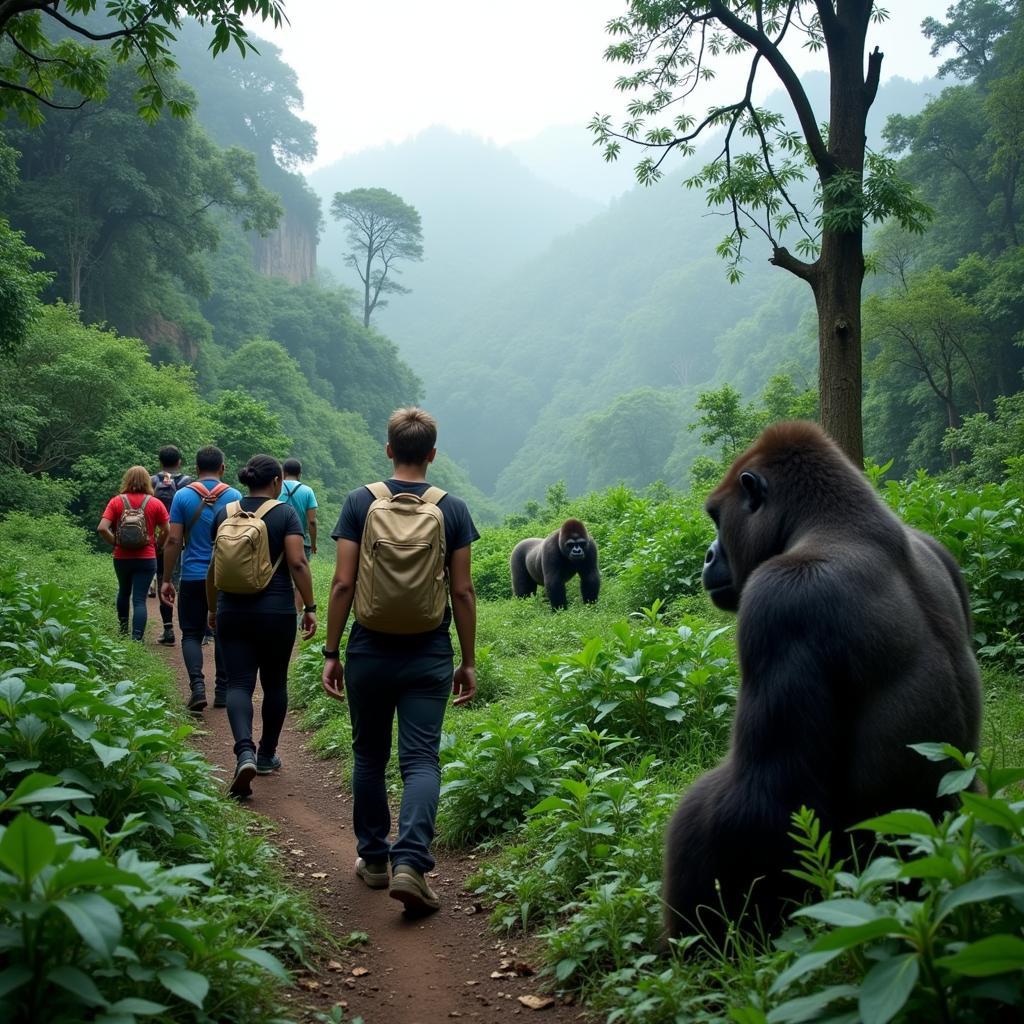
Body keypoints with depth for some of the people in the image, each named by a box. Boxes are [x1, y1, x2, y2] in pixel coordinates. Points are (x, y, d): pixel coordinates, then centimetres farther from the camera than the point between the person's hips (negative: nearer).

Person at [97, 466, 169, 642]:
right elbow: (166, 531, -3)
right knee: (140, 600, -3)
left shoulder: (116, 501, -4)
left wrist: (115, 542, 2)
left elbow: (102, 529, -13)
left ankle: (123, 630, 40)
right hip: (146, 559, -2)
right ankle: (136, 639, -15)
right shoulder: (155, 504, -5)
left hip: (121, 557, 2)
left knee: (124, 592, 25)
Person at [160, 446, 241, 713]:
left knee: (192, 633, 9)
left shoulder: (183, 496, -2)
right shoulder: (234, 497, -1)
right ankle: (222, 691, 15)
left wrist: (167, 579, 2)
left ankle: (197, 684, -10)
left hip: (193, 577, -1)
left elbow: (173, 541, -5)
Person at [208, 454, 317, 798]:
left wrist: (213, 609, 21)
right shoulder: (285, 513, -5)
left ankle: (245, 751, -21)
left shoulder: (224, 514, 5)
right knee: (274, 682, 14)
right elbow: (297, 563, -14)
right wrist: (309, 607, -8)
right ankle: (266, 755, 24)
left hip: (232, 612, 2)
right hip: (276, 612, -2)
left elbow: (214, 567, 10)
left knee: (238, 683, 0)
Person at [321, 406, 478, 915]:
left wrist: (331, 652, 1)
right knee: (421, 761, 2)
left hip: (369, 653, 1)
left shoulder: (360, 502, -3)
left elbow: (343, 584, -6)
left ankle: (373, 858, 26)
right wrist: (468, 661, 6)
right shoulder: (452, 509, -2)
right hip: (429, 657, 0)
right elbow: (463, 592, -2)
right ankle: (410, 862, -14)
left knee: (370, 757, 16)